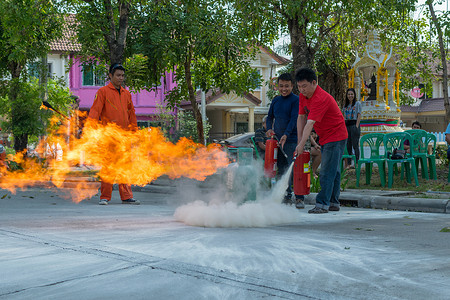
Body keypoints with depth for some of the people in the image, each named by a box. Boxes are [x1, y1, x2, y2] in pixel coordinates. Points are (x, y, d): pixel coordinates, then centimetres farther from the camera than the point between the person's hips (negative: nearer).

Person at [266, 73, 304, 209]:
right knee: (281, 169, 8)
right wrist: (269, 129, 2)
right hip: (277, 140, 6)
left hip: (292, 140, -6)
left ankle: (299, 198, -4)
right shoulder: (276, 100, 13)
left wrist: (286, 135, -24)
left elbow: (294, 119, -13)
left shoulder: (296, 100, -4)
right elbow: (270, 117, 21)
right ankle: (287, 197, 16)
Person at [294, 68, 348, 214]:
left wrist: (301, 145, -34)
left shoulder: (321, 99, -27)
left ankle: (322, 204, -11)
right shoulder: (303, 96, 3)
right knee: (333, 170, 13)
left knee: (327, 171, -12)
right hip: (326, 138, 10)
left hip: (336, 137, -10)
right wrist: (300, 141, 2)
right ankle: (333, 203, 19)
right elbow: (301, 118, 7)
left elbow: (310, 123, -32)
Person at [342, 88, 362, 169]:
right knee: (348, 145, 4)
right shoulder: (345, 104, 17)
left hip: (354, 124, -5)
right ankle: (348, 163, 8)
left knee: (355, 145, -6)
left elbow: (359, 115, -5)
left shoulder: (357, 103, 1)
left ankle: (357, 162, -2)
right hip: (346, 125, 5)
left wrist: (357, 126, -14)